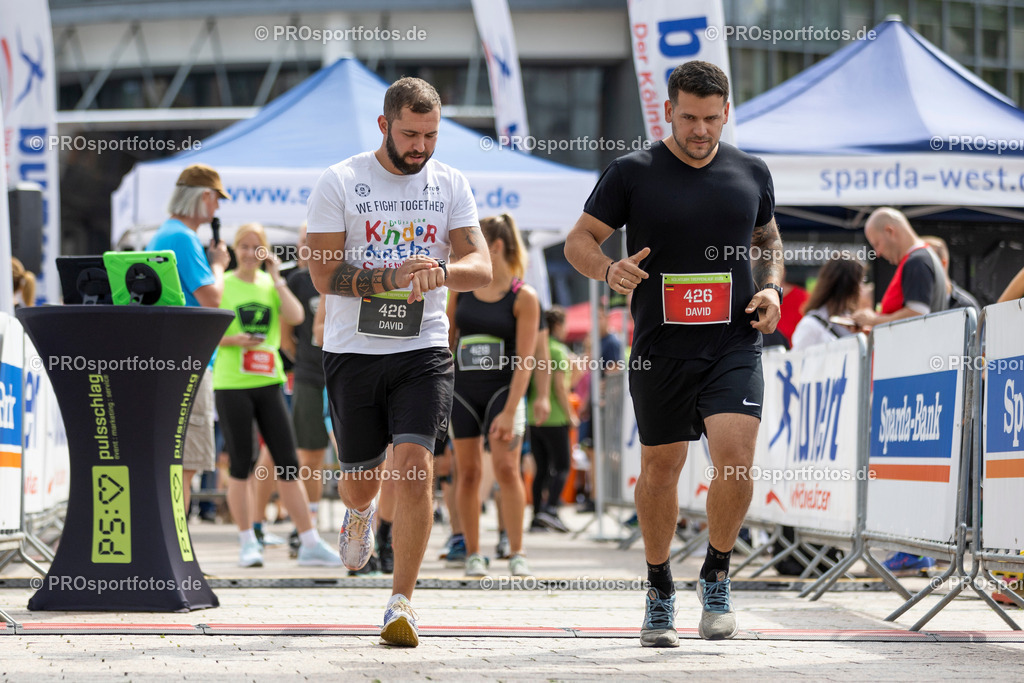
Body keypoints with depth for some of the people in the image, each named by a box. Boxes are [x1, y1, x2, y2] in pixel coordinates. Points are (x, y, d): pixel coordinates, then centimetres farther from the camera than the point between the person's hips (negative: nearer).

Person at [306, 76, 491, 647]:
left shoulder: (450, 185, 4)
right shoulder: (341, 182, -4)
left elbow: (481, 267, -1)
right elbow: (325, 274, -9)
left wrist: (441, 270, -23)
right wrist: (395, 275, -21)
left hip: (423, 349, 1)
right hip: (354, 350, 0)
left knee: (415, 465, -17)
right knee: (360, 483, 9)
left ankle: (402, 602, -10)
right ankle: (361, 511, 50)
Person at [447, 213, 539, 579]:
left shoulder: (523, 296, -8)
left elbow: (525, 360, -12)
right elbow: (447, 339, 14)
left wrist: (509, 412, -19)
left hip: (502, 388, -4)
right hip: (462, 389, 4)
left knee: (506, 467, -14)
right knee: (468, 471, 3)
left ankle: (517, 554, -7)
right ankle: (472, 554, 11)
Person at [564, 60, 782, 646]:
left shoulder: (751, 173, 8)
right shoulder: (633, 173, -1)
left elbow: (769, 239, 24)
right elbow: (579, 240, 3)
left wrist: (771, 288, 5)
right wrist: (608, 269, -19)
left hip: (735, 344, 1)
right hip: (660, 349, -1)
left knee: (735, 455, -17)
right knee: (661, 466, 7)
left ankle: (717, 576, 4)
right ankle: (660, 591, 27)